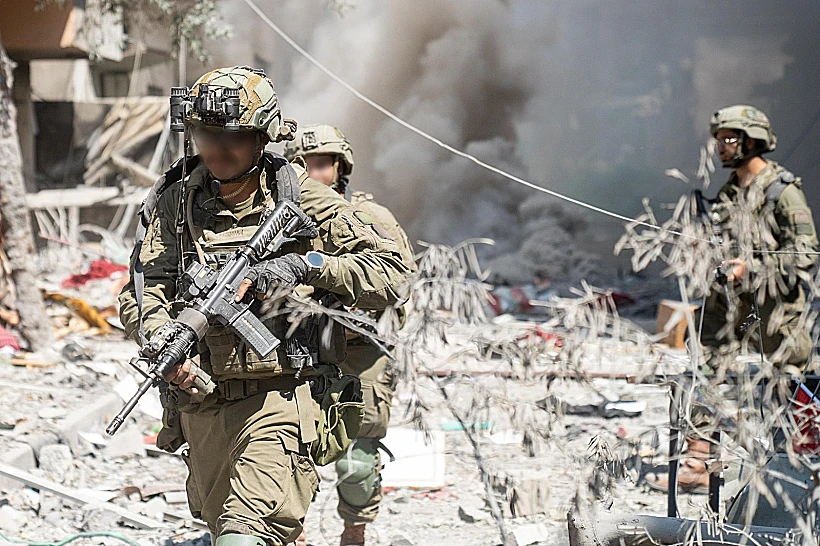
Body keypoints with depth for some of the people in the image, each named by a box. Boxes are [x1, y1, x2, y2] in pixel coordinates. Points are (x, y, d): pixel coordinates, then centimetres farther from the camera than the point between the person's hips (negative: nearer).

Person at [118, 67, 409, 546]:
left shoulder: (303, 198, -3)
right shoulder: (179, 201, 5)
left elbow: (391, 272, -5)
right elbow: (144, 288, -2)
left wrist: (306, 265, -17)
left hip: (277, 399, -5)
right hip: (202, 403, 5)